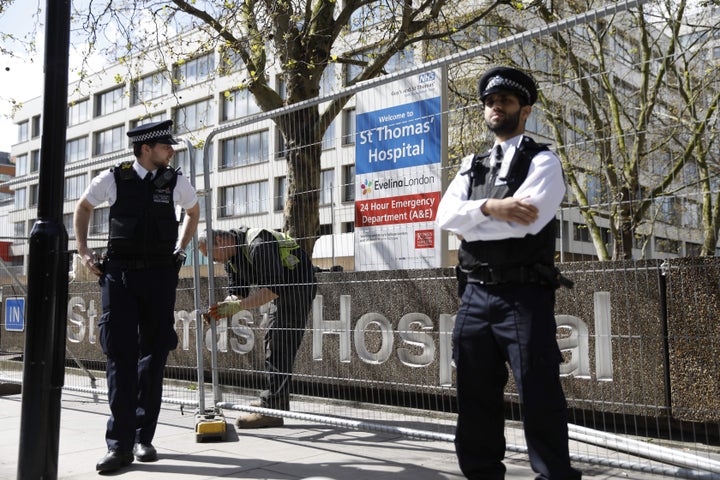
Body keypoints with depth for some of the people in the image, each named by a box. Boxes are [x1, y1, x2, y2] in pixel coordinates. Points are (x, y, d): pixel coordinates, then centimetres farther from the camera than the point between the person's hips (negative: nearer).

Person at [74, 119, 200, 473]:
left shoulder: (175, 182, 3)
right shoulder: (113, 179, 0)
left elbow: (193, 212, 23)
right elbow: (83, 208, 18)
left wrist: (180, 249, 14)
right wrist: (84, 251, 10)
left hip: (160, 275, 2)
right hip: (118, 274, -1)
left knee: (154, 355, 5)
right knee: (121, 355, -6)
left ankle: (143, 437, 17)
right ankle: (120, 444, -3)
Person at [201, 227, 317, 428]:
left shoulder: (258, 245, -27)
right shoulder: (231, 256, 5)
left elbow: (273, 289, -31)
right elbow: (238, 293, 3)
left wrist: (238, 306, -33)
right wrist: (222, 308, -17)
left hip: (299, 285, -11)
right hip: (284, 289, 11)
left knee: (280, 345, -15)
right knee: (272, 339, 14)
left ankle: (271, 410, -16)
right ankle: (274, 401, 23)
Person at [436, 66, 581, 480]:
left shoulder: (542, 161, 0)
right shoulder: (471, 166, 17)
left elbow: (523, 222, -17)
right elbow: (446, 214, 1)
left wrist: (470, 224, -5)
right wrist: (490, 207, -16)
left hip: (523, 296, -6)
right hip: (475, 296, 6)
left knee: (540, 400, -3)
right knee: (475, 398, 12)